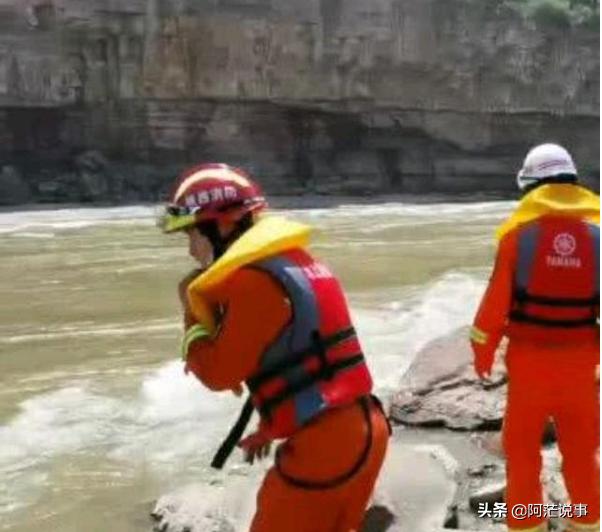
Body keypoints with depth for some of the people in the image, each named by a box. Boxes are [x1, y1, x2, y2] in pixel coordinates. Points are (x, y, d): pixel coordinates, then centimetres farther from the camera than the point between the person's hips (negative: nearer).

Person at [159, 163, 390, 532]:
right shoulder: (293, 261, 13)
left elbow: (219, 373, -12)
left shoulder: (254, 280, -17)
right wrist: (271, 427, 23)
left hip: (322, 443, -9)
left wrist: (194, 311, 1)